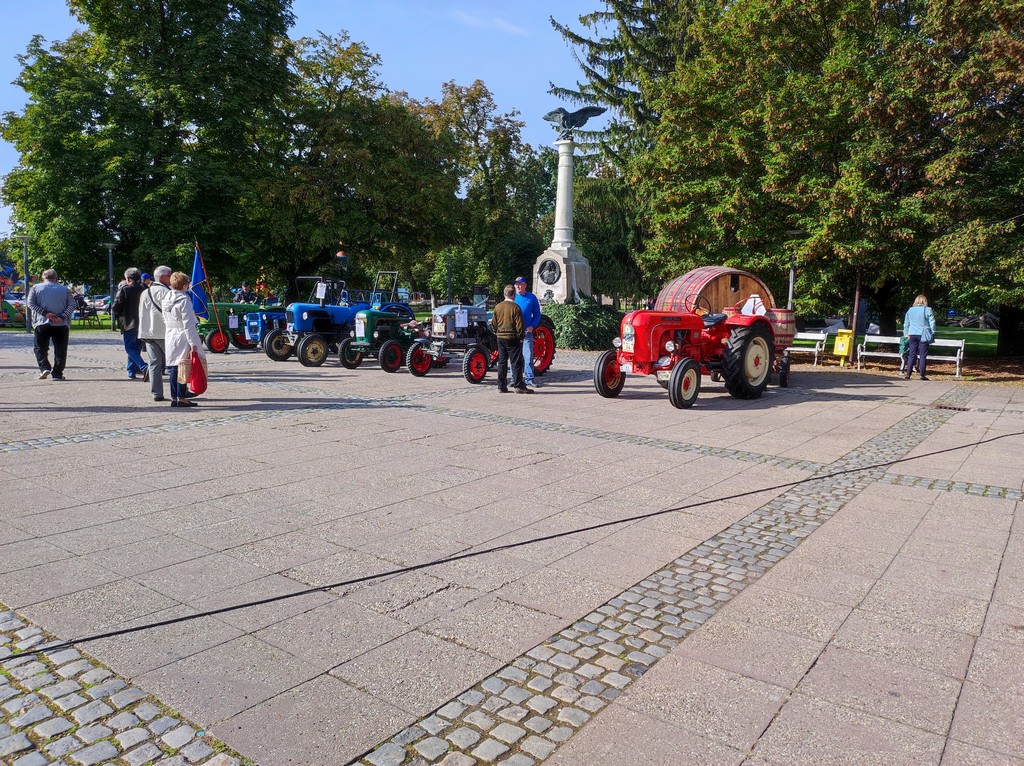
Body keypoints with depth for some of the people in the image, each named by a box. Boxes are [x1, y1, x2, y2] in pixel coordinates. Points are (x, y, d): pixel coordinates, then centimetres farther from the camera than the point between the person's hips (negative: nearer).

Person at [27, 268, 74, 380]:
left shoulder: (35, 288, 7)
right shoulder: (64, 289, 9)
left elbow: (31, 304, -4)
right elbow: (72, 305, -1)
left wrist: (45, 313, -10)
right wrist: (62, 317, -10)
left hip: (42, 323, 0)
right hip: (61, 325, 0)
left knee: (40, 348, 12)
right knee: (60, 350, 4)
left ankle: (44, 368, -6)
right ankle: (57, 374, 1)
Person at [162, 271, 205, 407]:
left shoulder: (165, 299, 10)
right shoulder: (184, 300, -14)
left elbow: (165, 321, 16)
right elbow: (188, 325, -17)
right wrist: (193, 344, -16)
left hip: (170, 338, 8)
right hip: (182, 339, -8)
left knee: (173, 369, 10)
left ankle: (174, 398, 15)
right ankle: (181, 398, -2)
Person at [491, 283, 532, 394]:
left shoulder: (498, 307, 5)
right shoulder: (515, 308, -12)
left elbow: (493, 323, 10)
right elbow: (519, 325, -13)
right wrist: (521, 336, -1)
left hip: (500, 338, 6)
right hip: (512, 338, -5)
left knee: (502, 361, 10)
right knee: (516, 362, -2)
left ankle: (502, 386, 11)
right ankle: (518, 386, -3)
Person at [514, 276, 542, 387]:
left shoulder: (531, 297, 5)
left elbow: (537, 314, 8)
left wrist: (532, 326, -7)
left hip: (527, 331, -1)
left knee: (528, 356, -5)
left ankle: (529, 378, 0)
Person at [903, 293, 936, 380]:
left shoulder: (910, 310, 9)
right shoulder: (927, 310, -3)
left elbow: (906, 323, 14)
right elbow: (932, 323, -4)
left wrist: (906, 333, 23)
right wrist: (932, 333, 4)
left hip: (912, 334, 3)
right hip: (923, 335, -3)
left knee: (912, 354, 7)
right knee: (923, 355, 0)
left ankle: (908, 373, 4)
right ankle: (922, 375, 0)